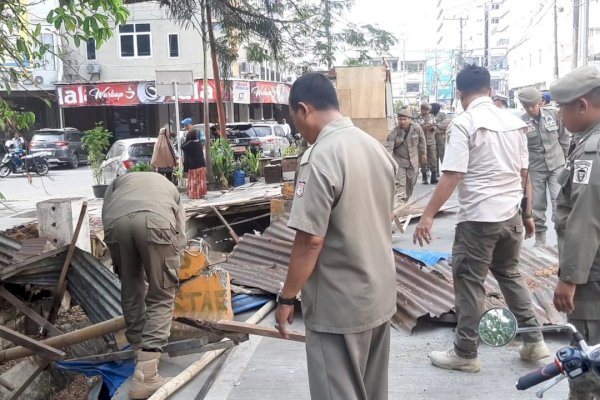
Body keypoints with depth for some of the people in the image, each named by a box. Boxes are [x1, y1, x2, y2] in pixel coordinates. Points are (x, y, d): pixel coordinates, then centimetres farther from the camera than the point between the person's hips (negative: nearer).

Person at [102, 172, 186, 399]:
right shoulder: (170, 187, 42)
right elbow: (180, 237, 33)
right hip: (156, 221, -1)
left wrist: (118, 265, 30)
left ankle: (139, 351, 35)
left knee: (130, 292, 22)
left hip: (117, 223, 2)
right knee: (161, 296, 9)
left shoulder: (119, 181, 42)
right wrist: (171, 271, 40)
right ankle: (145, 374, 0)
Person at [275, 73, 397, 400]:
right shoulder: (377, 147, 5)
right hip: (380, 294, 8)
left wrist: (286, 298, -11)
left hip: (340, 306, -8)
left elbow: (310, 240, -23)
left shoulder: (320, 158, -21)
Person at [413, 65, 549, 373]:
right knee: (510, 274, 22)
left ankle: (465, 354, 14)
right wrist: (527, 214, 21)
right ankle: (533, 341, 28)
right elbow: (523, 174, 12)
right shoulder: (514, 122, 8)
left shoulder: (464, 123, -12)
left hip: (478, 217, -7)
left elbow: (452, 176, -19)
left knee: (469, 283, 4)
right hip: (511, 215, 7)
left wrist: (428, 216, -17)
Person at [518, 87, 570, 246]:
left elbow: (564, 137, 8)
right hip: (535, 168, -1)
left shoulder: (554, 114, -4)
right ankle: (540, 237, 22)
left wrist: (563, 158, 11)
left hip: (556, 165, 1)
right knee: (537, 205, 7)